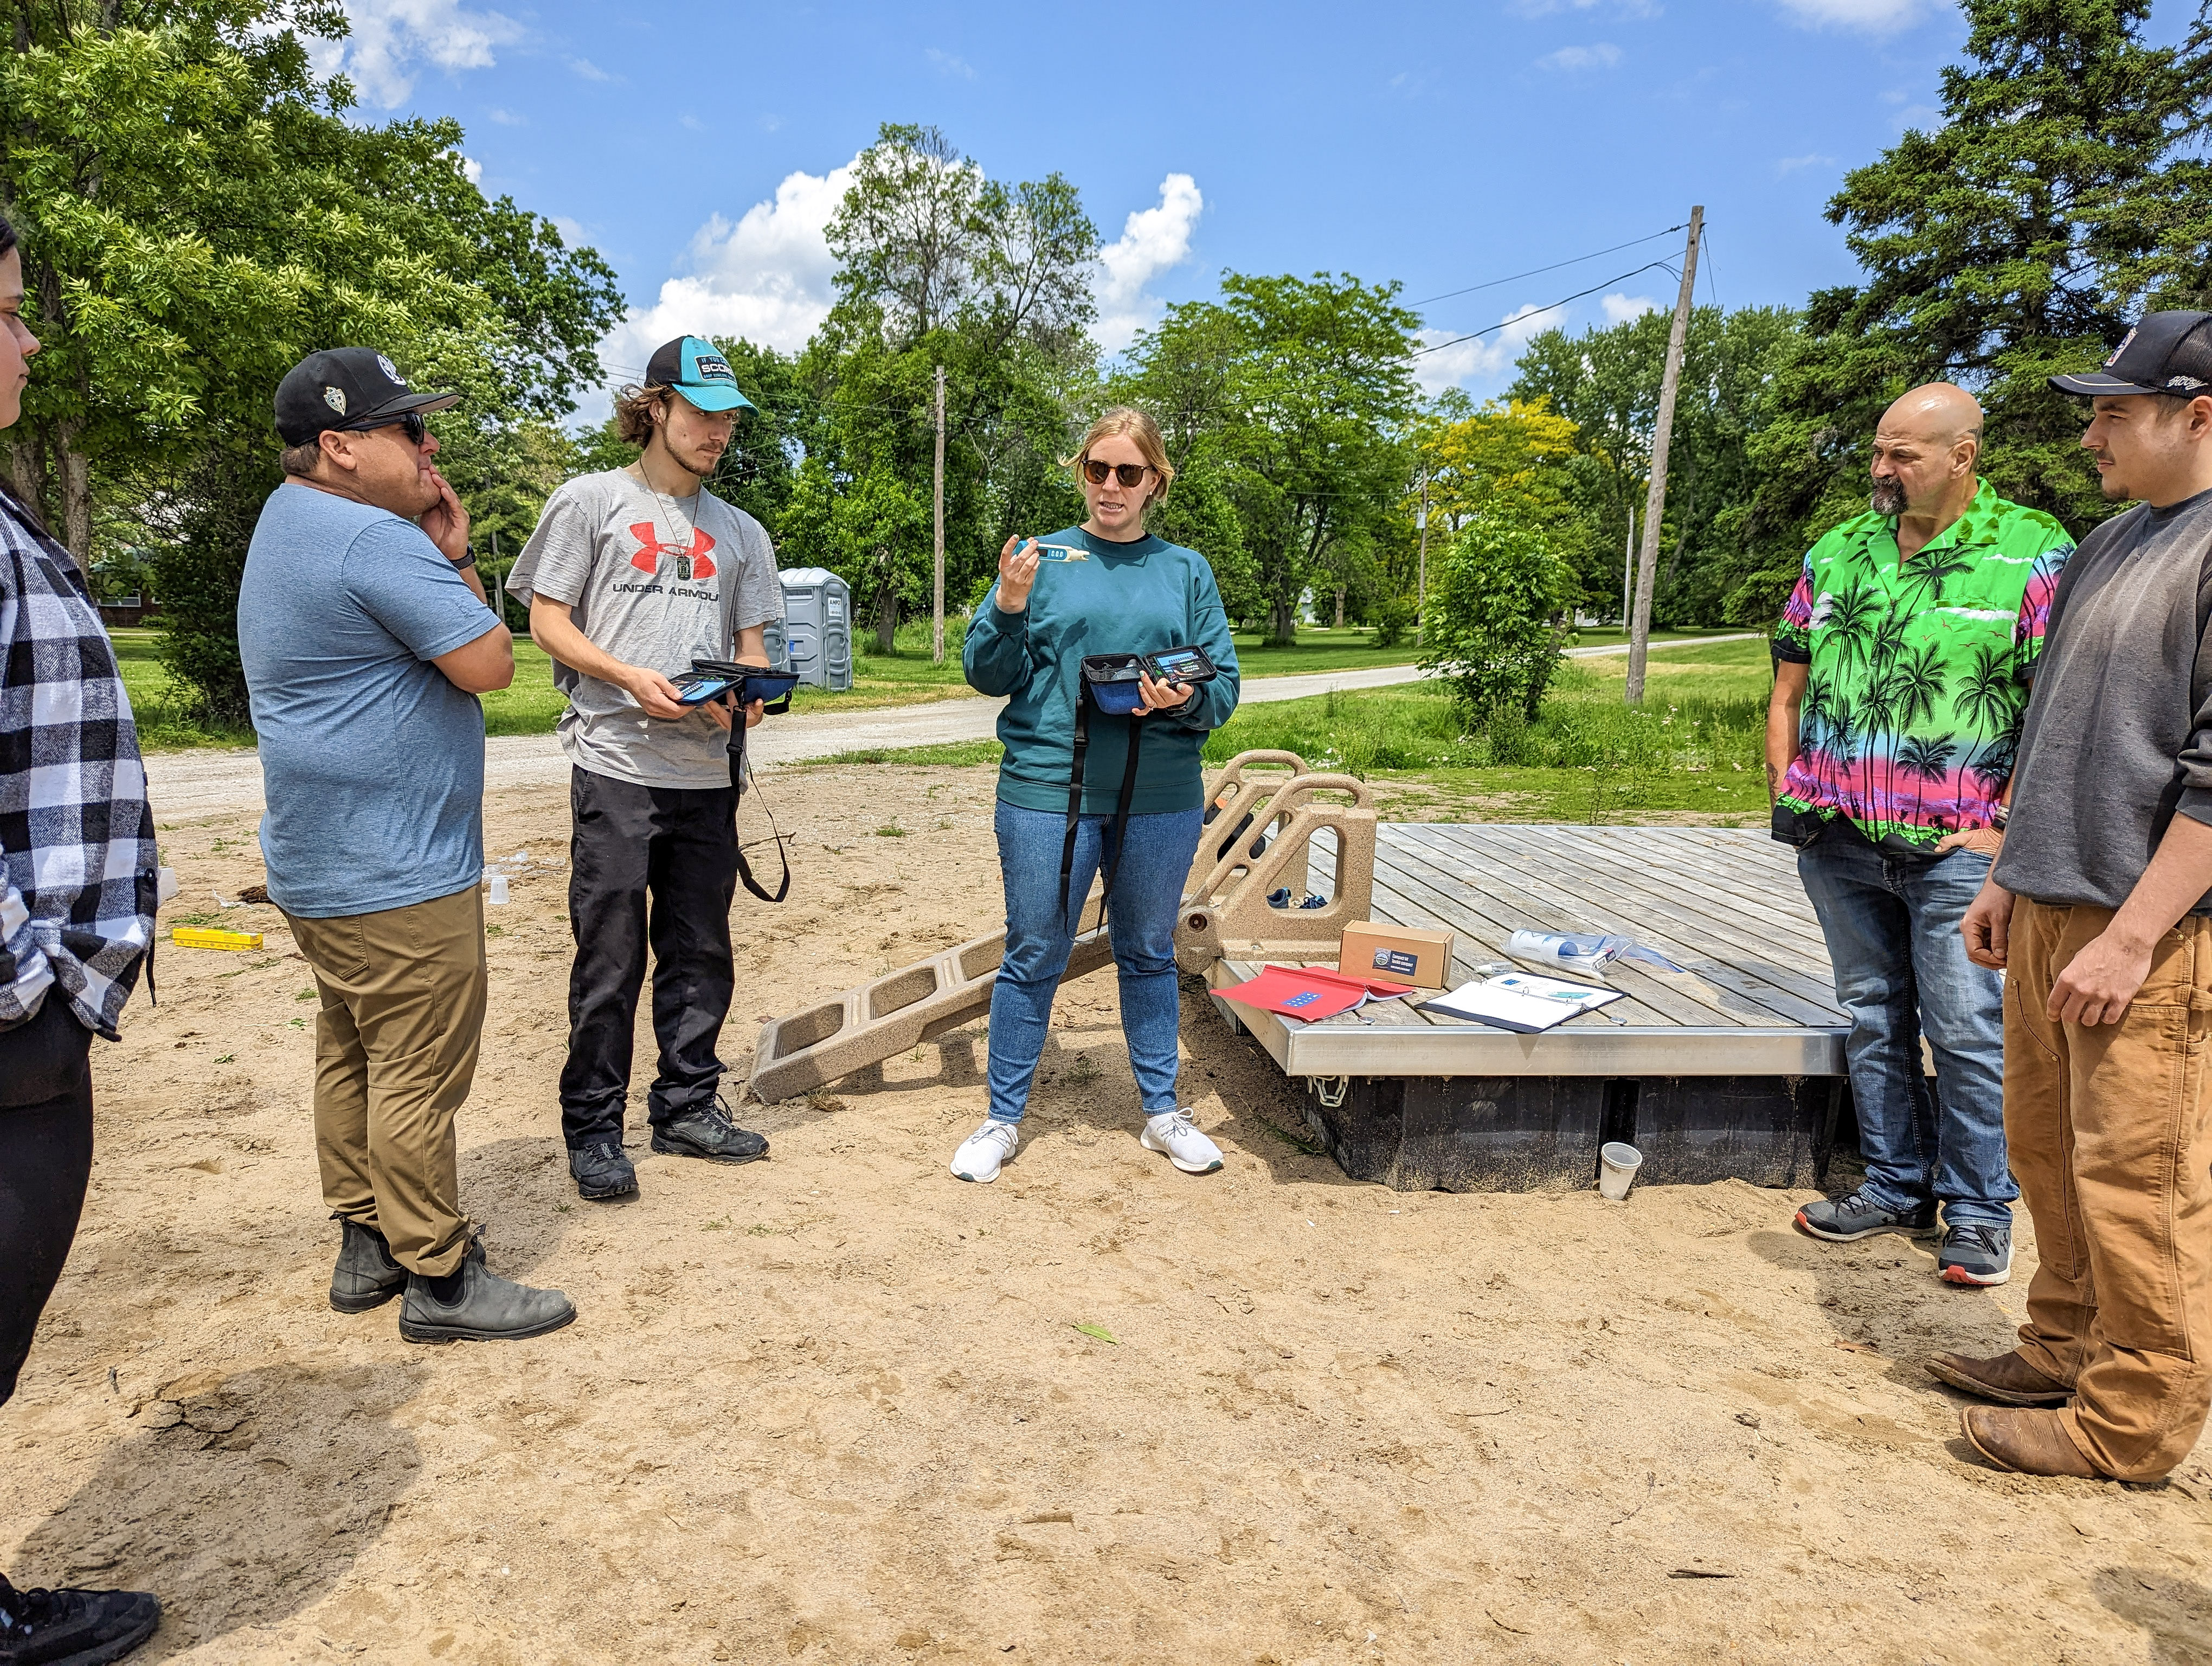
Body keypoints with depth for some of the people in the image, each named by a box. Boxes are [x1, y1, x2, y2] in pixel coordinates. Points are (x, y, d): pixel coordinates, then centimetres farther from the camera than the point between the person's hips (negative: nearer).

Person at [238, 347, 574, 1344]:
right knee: (420, 1073, -3)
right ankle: (439, 1281, 6)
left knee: (354, 1054, 17)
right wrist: (454, 559, -7)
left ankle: (366, 1244, 29)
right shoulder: (374, 541, -20)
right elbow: (489, 663, -17)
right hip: (394, 875, -11)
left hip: (323, 867, 11)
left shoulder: (291, 517, 15)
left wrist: (438, 555, 6)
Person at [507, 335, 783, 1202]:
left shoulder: (740, 533, 17)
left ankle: (687, 1107, 24)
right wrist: (631, 678, -16)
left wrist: (745, 696, -7)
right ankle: (592, 1128, 11)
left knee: (701, 953, 10)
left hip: (706, 772, 5)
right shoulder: (590, 502, 4)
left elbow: (751, 643, 16)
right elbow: (547, 622, 0)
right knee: (610, 959, -2)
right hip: (615, 765, -4)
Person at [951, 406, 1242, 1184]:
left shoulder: (1187, 571, 8)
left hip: (1160, 798, 2)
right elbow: (989, 675, 1)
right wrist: (1009, 607, -16)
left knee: (1149, 954, 14)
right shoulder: (1042, 558, 4)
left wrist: (1188, 701, -16)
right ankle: (1003, 1118, 20)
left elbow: (1225, 685, 6)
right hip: (1048, 789, -1)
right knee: (1034, 956, 6)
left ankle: (1163, 1111, 28)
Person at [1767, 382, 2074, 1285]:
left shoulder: (2032, 554, -4)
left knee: (1967, 1032, 1)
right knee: (1873, 1017, 13)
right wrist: (1785, 791, 6)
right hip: (1839, 842, 5)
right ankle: (1896, 1186, 27)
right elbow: (1789, 688, 16)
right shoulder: (1837, 553, 10)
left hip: (1954, 849, -4)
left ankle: (1979, 1209, 18)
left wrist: (2007, 828, -12)